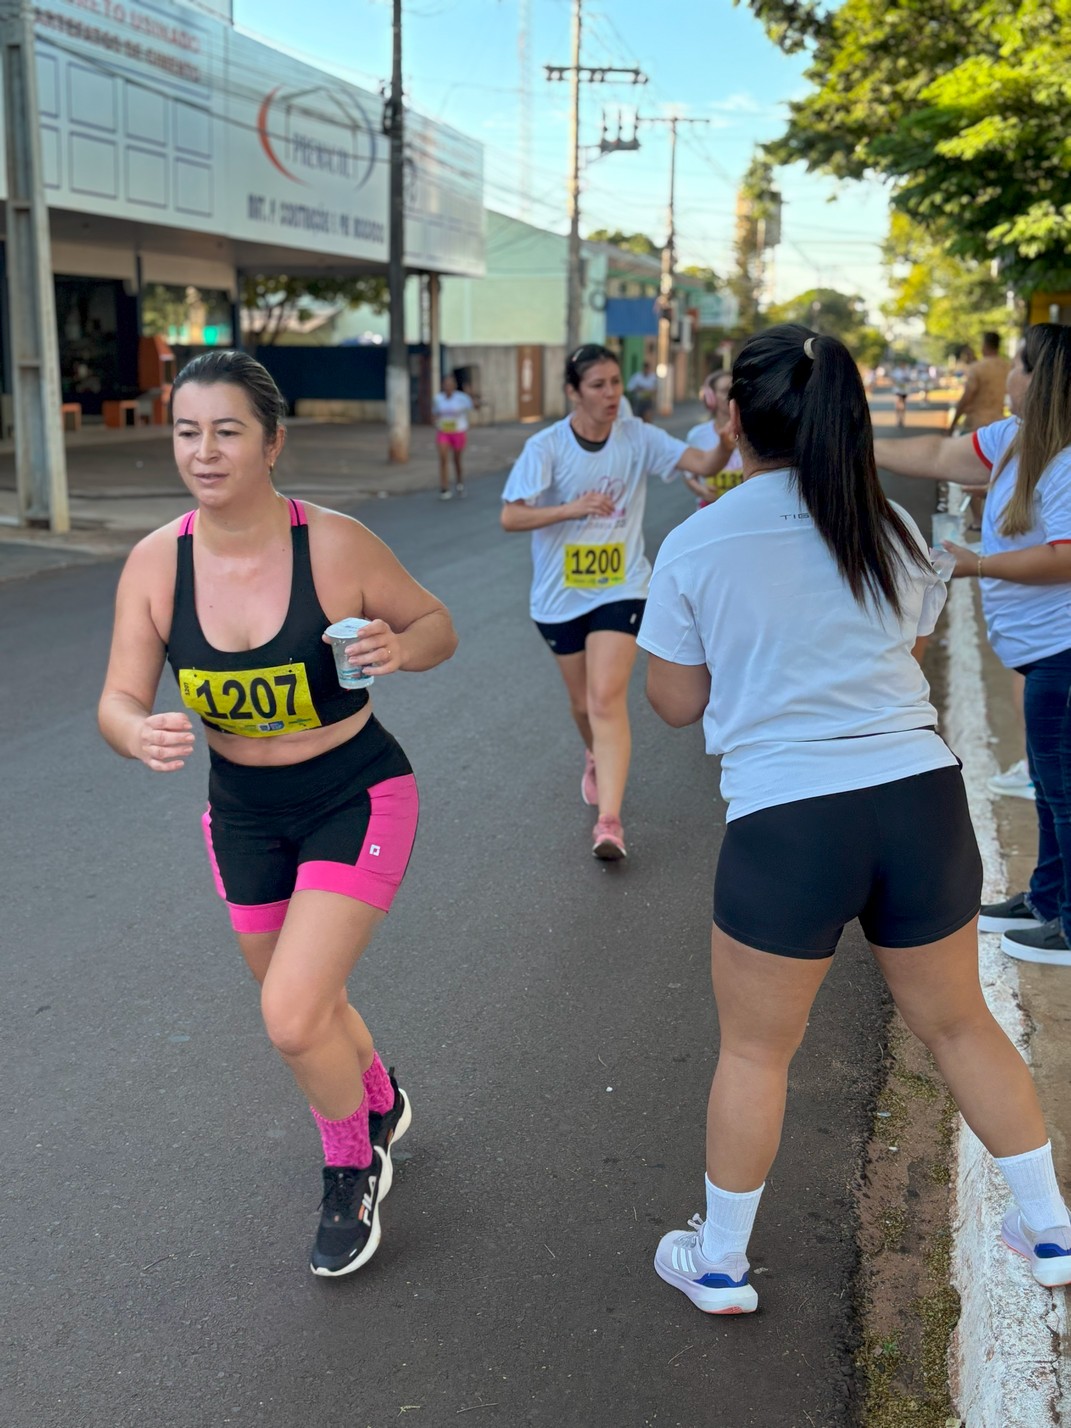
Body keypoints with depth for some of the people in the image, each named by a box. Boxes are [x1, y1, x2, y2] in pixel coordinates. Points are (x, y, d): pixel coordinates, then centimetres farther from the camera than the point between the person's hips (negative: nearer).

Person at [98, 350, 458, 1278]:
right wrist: (142, 737, -34)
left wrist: (398, 649, -29)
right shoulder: (155, 563, -12)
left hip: (356, 799, -4)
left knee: (292, 1016, -14)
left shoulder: (336, 544, -20)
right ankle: (379, 1102, 55)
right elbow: (119, 702, -11)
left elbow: (438, 626, -6)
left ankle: (353, 1168, 19)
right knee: (306, 1004, 21)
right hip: (244, 811, 5)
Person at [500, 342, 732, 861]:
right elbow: (510, 517, -15)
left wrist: (726, 441, -35)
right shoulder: (546, 447, -11)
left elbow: (705, 464, -13)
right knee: (582, 701, 16)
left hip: (620, 590, -1)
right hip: (560, 595, 1)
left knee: (607, 698, -16)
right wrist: (573, 508, -27)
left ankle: (609, 820, -17)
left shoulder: (638, 438, -6)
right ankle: (597, 758, 51)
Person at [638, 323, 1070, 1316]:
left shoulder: (694, 547, -6)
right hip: (920, 796, 4)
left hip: (784, 821, -3)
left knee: (754, 1051, 14)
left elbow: (677, 702, 3)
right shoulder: (890, 530, 4)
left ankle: (719, 1262, 30)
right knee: (959, 1022, 22)